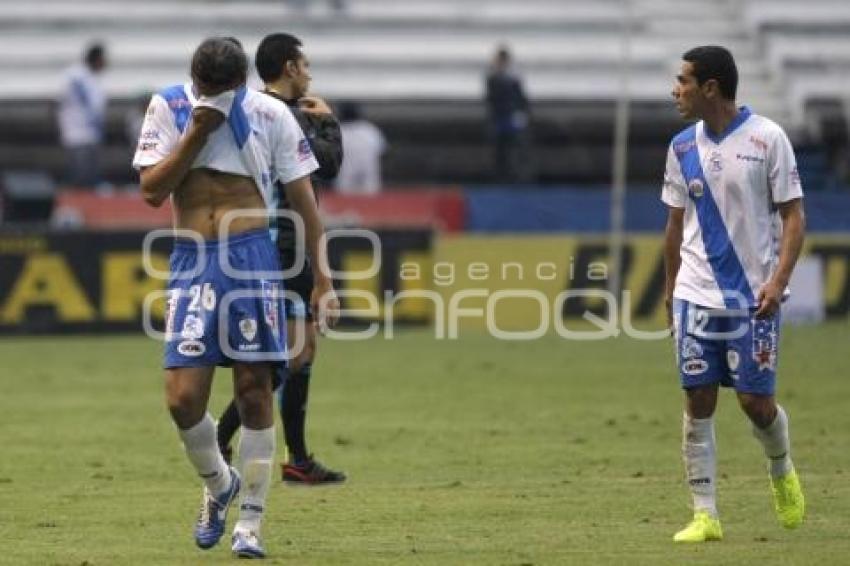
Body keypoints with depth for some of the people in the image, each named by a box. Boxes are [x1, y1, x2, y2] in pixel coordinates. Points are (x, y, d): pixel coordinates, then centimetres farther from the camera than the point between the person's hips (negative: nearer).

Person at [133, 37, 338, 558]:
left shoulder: (271, 115, 0)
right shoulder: (168, 108, 3)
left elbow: (304, 200, 4)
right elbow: (152, 190, -4)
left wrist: (323, 278, 2)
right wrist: (197, 132, -11)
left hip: (253, 259, -1)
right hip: (192, 262, 1)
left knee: (254, 393, -1)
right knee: (183, 397, -6)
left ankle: (249, 524, 7)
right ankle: (220, 486, 24)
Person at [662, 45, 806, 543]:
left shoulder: (767, 138, -7)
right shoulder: (683, 147, 6)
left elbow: (793, 216, -5)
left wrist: (779, 280, -17)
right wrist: (671, 289, 16)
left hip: (754, 296, -3)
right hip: (697, 295, 3)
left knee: (756, 401, -2)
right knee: (698, 401, -2)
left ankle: (782, 472, 30)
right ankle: (705, 515, 3)